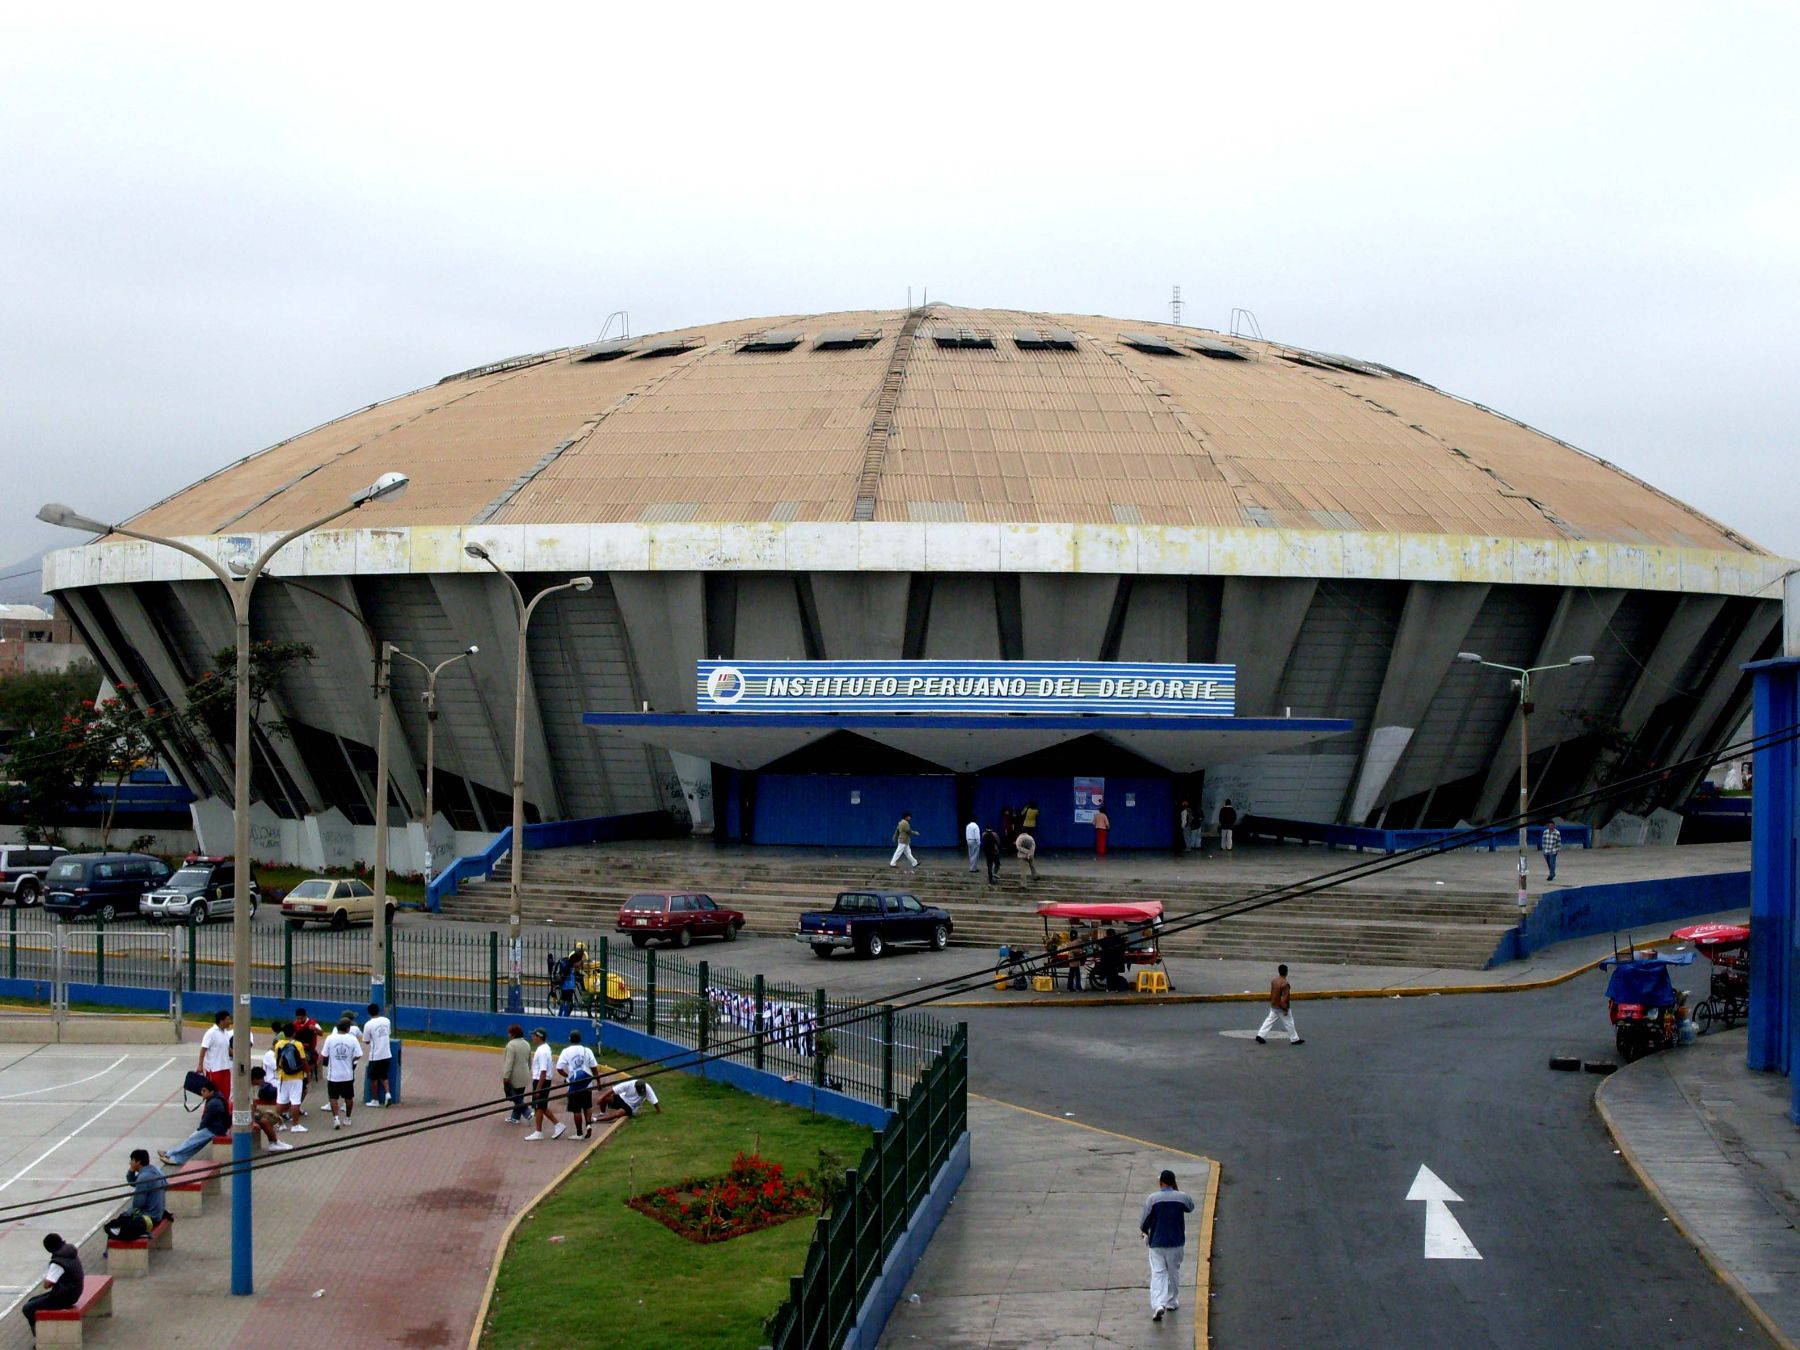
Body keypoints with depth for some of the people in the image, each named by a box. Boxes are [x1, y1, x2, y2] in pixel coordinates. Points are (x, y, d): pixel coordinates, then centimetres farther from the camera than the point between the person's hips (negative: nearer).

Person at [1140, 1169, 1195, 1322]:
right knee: (1174, 1272, 19)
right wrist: (1176, 1190, 18)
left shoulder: (1153, 1198, -10)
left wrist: (1145, 1232, 15)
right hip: (1176, 1242, 2)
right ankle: (1172, 1302, 29)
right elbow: (1190, 1207, 18)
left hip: (1157, 1243, -2)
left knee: (1157, 1273, -2)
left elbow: (1144, 1222, -7)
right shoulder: (1182, 1197, -6)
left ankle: (1158, 1304, -19)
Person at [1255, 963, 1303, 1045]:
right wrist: (1286, 1009, -17)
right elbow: (1284, 998, -24)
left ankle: (1260, 1036, 9)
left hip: (1273, 1006, 7)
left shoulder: (1274, 980, 0)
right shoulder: (1285, 984, -25)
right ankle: (1295, 1039, 17)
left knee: (1270, 1020, 13)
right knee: (1289, 1023, 6)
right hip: (1281, 1007, -7)